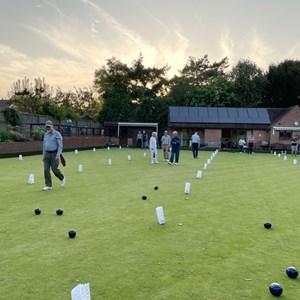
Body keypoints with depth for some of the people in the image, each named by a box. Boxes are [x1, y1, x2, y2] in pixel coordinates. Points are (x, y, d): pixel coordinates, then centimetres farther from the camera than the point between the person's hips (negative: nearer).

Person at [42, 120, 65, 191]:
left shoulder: (57, 134, -7)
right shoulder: (45, 134, 12)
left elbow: (60, 145, -13)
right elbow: (44, 145, 20)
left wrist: (58, 155, -22)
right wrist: (43, 155, 16)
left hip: (54, 154, -5)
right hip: (47, 154, 6)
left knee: (54, 169, -6)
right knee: (46, 170, -3)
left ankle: (62, 178, 23)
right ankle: (48, 185, 2)